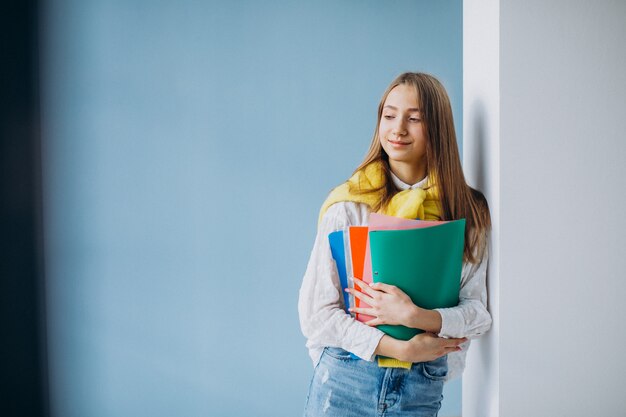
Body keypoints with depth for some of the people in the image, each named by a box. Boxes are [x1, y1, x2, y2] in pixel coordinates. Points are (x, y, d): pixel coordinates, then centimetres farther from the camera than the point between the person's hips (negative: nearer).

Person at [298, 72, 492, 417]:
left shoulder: (467, 212, -2)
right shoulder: (348, 205, -7)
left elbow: (478, 312, -3)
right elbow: (315, 311, -9)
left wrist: (417, 316, -21)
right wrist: (400, 348, -16)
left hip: (422, 388, 1)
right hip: (346, 380, -1)